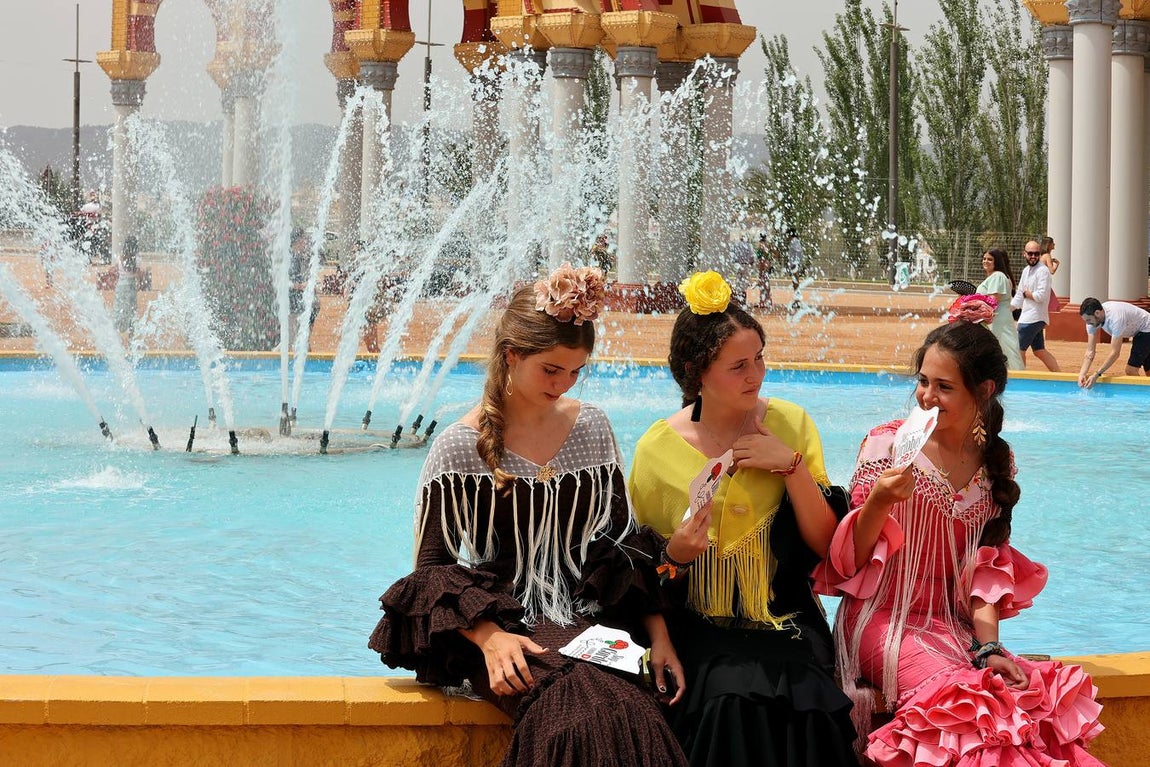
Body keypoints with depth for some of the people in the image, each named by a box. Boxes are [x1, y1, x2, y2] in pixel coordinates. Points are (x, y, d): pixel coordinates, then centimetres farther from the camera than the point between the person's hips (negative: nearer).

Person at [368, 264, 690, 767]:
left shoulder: (591, 428, 11)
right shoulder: (459, 449, -2)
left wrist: (659, 636, 4)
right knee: (584, 712, -35)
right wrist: (490, 639, -18)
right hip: (504, 626, -4)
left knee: (637, 716, -29)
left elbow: (626, 540, 15)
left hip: (589, 620, 4)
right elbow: (431, 572, -2)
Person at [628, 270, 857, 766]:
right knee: (733, 703, -30)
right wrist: (675, 556, -13)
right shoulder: (658, 450, -1)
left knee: (805, 703, -29)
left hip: (786, 624, 1)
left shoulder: (790, 424, 4)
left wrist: (792, 465, -10)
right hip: (701, 629, -1)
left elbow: (825, 543, 1)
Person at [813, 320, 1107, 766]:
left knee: (1030, 696, -26)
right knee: (960, 698, -32)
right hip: (884, 620, -4)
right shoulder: (888, 445, -6)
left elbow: (987, 568, 7)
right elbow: (851, 559, -6)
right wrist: (879, 500, -26)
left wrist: (989, 646, -9)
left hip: (952, 624, 4)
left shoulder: (995, 462, 6)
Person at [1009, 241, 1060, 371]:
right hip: (1027, 316, 9)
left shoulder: (1043, 271, -13)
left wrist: (1026, 293, -7)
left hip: (1034, 318, -9)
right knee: (1039, 351, 11)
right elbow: (1018, 296, 20)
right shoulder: (1026, 270, 15)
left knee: (1019, 349, -4)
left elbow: (1041, 296, -22)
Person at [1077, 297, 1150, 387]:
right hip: (1137, 333, 8)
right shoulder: (1092, 318, -17)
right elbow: (1090, 352, -18)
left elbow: (1115, 353, -40)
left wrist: (1096, 374, -42)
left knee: (1131, 370, -18)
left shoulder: (1115, 318, -40)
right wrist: (1082, 374, -32)